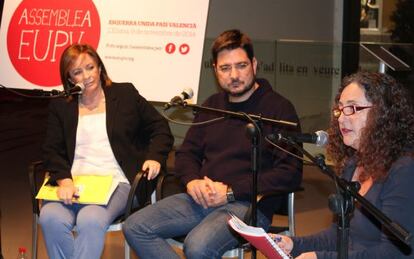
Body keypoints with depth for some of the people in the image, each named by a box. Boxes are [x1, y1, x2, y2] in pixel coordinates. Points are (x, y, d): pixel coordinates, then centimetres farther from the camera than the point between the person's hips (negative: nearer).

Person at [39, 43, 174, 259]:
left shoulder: (125, 94, 15)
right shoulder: (60, 106, 17)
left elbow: (160, 129, 16)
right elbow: (52, 150, 8)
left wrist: (154, 158, -4)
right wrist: (64, 180, -12)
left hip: (116, 182, -2)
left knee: (90, 219, -35)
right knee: (51, 218, -32)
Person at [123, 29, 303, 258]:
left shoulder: (278, 108, -2)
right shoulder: (212, 105, 19)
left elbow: (290, 173, -10)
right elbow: (186, 153, 24)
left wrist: (231, 192, -14)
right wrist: (192, 181, -2)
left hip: (249, 205, -7)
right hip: (203, 198, 7)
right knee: (134, 228, -12)